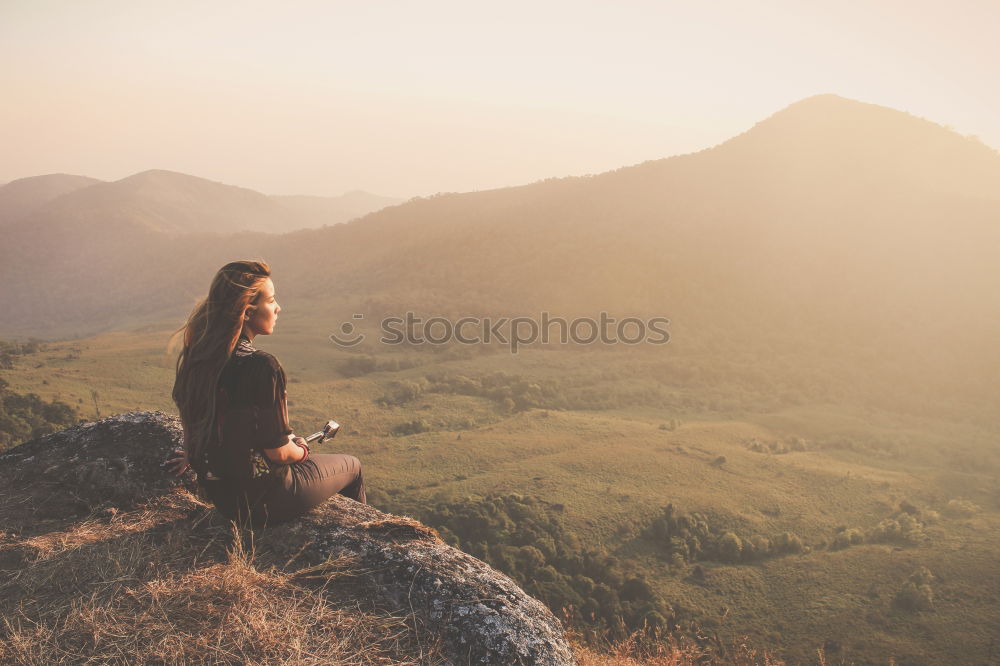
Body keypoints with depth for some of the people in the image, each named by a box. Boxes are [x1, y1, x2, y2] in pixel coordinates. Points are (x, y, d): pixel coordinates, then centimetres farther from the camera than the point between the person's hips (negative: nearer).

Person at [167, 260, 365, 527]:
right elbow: (278, 452, -23)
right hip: (261, 502, -8)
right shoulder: (260, 366, -29)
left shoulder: (195, 356, -5)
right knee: (352, 466, 19)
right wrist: (302, 450, -1)